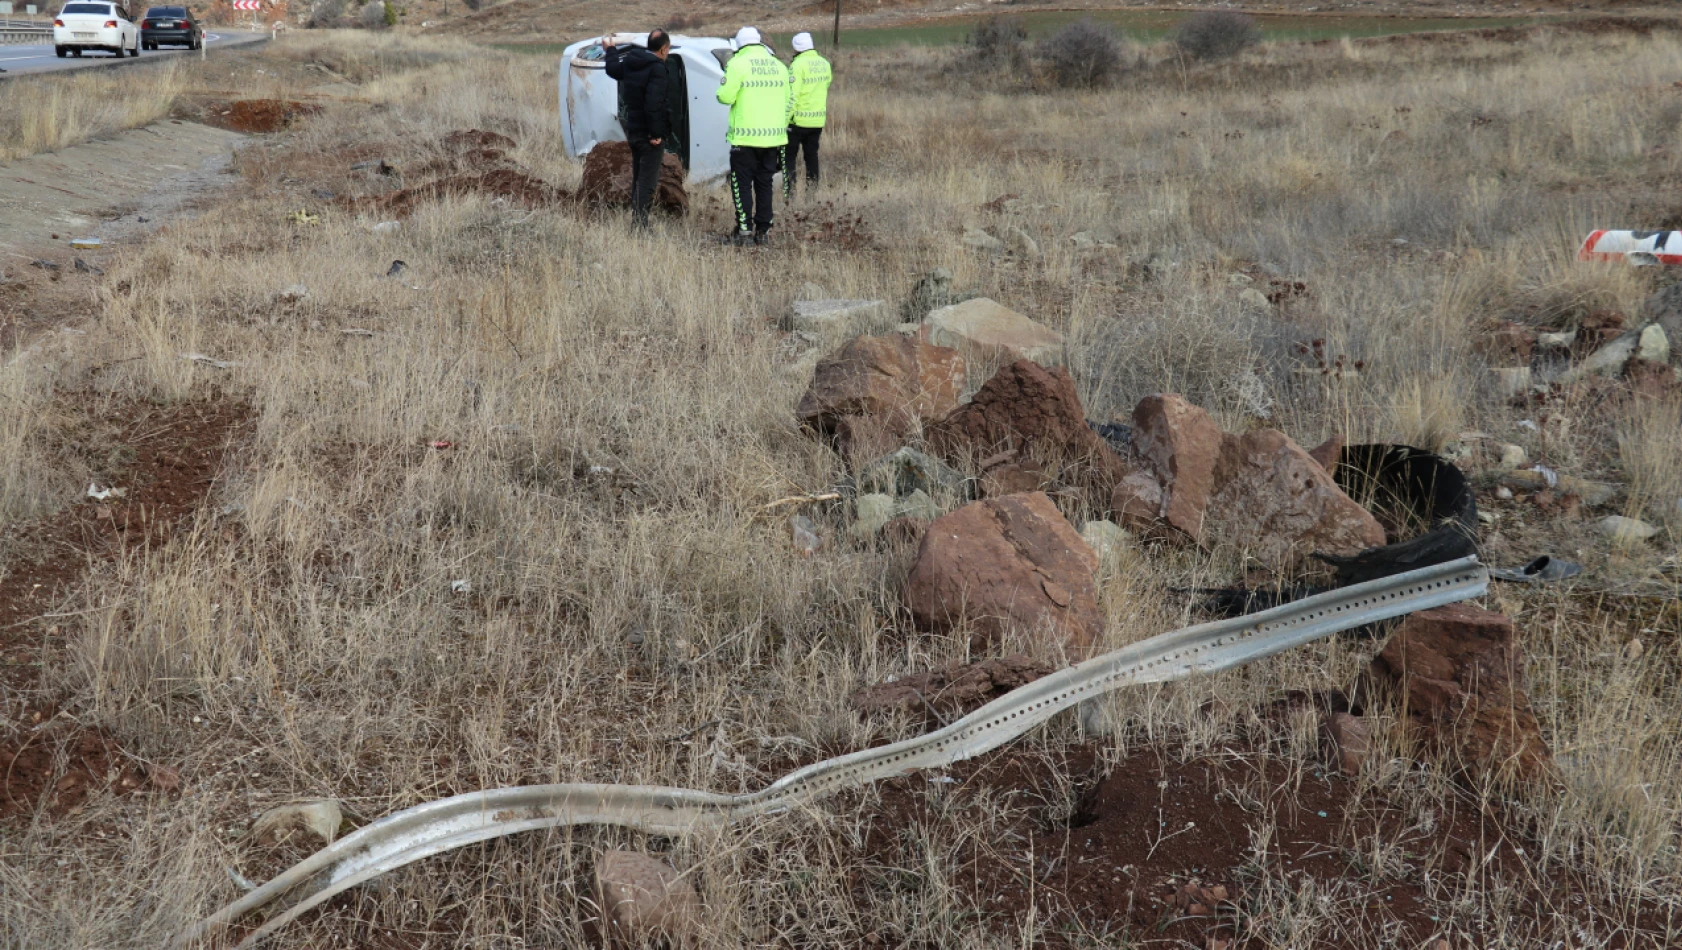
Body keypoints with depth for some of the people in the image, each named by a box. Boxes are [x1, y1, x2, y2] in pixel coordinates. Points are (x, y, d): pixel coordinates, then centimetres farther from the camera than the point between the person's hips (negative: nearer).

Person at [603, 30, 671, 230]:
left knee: (638, 178, 18)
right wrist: (656, 133, -23)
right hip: (648, 132, -9)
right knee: (647, 181, -7)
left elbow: (612, 69, 31)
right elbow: (653, 103, -26)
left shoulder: (630, 61, 8)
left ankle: (636, 220, 23)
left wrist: (611, 49, 50)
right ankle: (640, 223, -9)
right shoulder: (656, 68, -17)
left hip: (632, 130, 9)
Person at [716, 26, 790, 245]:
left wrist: (723, 87, 8)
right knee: (765, 183, 11)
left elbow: (726, 96, -14)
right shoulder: (779, 66, 10)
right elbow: (789, 103, 13)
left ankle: (743, 229, -3)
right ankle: (763, 230, 11)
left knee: (742, 183, 2)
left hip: (744, 137, -5)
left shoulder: (737, 64, -8)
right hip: (773, 137, 5)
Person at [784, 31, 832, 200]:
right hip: (818, 119, 6)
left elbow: (792, 95, -19)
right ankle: (812, 191, 14)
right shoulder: (824, 64, 6)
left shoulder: (797, 65, -15)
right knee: (812, 154, 14)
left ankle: (789, 192, -3)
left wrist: (786, 118, -15)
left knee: (789, 155, 3)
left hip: (799, 119, -6)